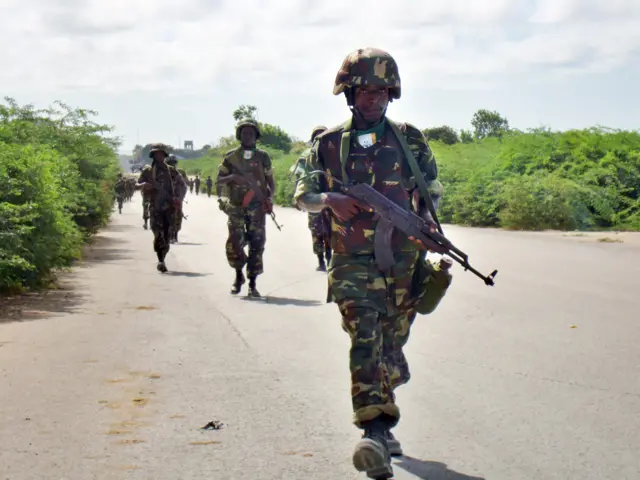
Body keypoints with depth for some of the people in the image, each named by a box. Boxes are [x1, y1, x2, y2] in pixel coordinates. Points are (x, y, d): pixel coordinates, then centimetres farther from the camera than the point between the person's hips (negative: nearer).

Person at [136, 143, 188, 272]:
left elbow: (183, 185, 9)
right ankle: (160, 261, -10)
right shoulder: (147, 170, 6)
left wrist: (179, 198, -7)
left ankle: (162, 260, 16)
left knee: (167, 235, 1)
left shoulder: (171, 170, 9)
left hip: (169, 207, 2)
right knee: (158, 234, -14)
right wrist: (143, 185, -17)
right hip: (155, 207, -2)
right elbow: (137, 184, 7)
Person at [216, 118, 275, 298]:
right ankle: (238, 276, 12)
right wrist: (232, 177, -12)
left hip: (257, 207, 1)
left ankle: (252, 284, 5)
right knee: (234, 243, -12)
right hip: (236, 207, -1)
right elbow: (219, 180, 8)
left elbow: (270, 181, 14)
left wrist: (269, 195, -5)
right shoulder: (231, 157, 6)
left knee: (256, 245, -3)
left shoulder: (263, 157, 8)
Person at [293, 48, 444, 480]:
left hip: (405, 262, 2)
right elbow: (302, 196, 7)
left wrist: (428, 215, -3)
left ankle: (380, 421, 35)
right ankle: (376, 432, -25)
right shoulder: (329, 145, 4)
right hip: (354, 263, -2)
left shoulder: (410, 140, 7)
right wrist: (330, 199, -14)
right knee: (365, 342, -18)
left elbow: (433, 188, 18)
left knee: (391, 344, 12)